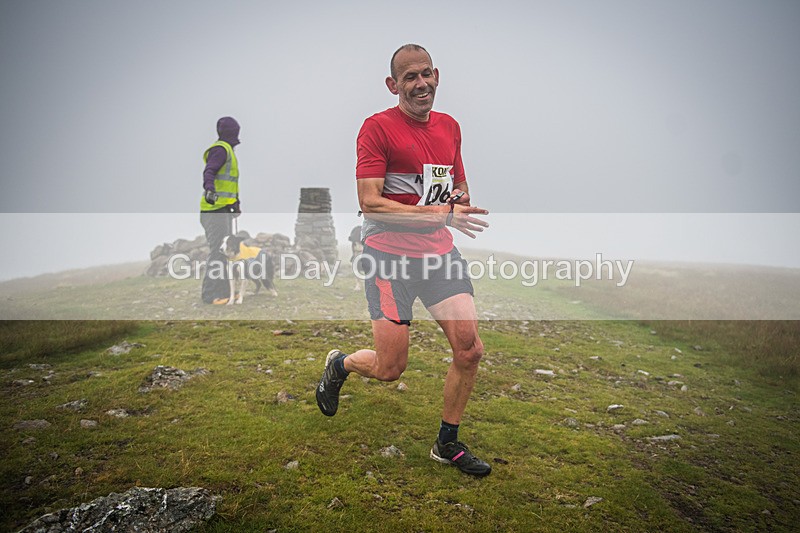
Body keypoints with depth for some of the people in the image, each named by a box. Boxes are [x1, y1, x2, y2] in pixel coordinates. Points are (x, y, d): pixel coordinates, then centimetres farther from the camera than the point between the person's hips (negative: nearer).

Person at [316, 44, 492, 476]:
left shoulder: (450, 126, 13)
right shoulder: (377, 128, -8)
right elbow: (369, 203, -18)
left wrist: (461, 197, 1)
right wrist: (442, 214, -23)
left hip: (439, 251, 6)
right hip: (389, 253, -6)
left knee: (470, 350, -2)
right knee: (389, 369, -4)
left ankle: (447, 443, 20)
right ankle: (338, 364, 32)